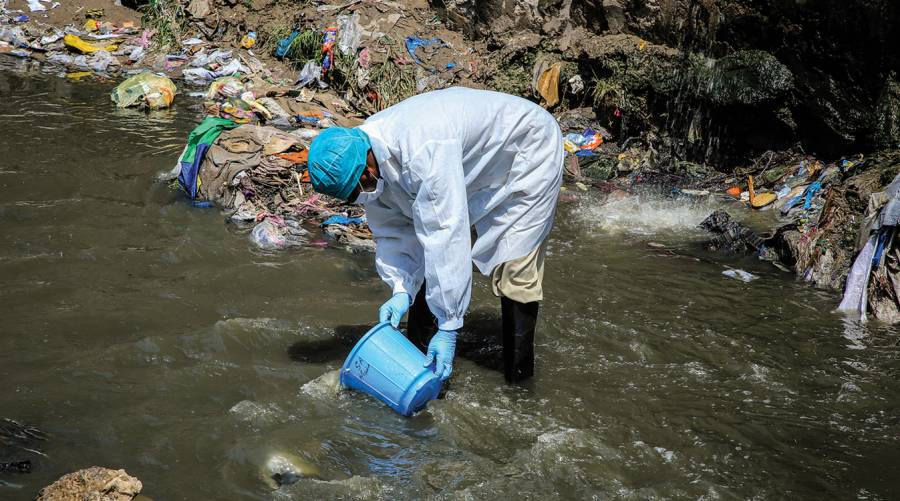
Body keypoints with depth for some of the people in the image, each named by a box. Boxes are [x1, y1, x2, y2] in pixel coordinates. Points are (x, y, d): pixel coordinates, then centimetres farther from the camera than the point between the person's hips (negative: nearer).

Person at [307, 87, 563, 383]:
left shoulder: (423, 152, -42)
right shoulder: (366, 150, -15)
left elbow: (447, 238, -41)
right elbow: (394, 232, -6)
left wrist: (448, 327, -38)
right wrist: (401, 290, -21)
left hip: (528, 153, -8)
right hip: (477, 168, 8)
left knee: (514, 268, -14)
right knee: (429, 262, 4)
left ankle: (518, 377, -2)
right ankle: (418, 359, 14)